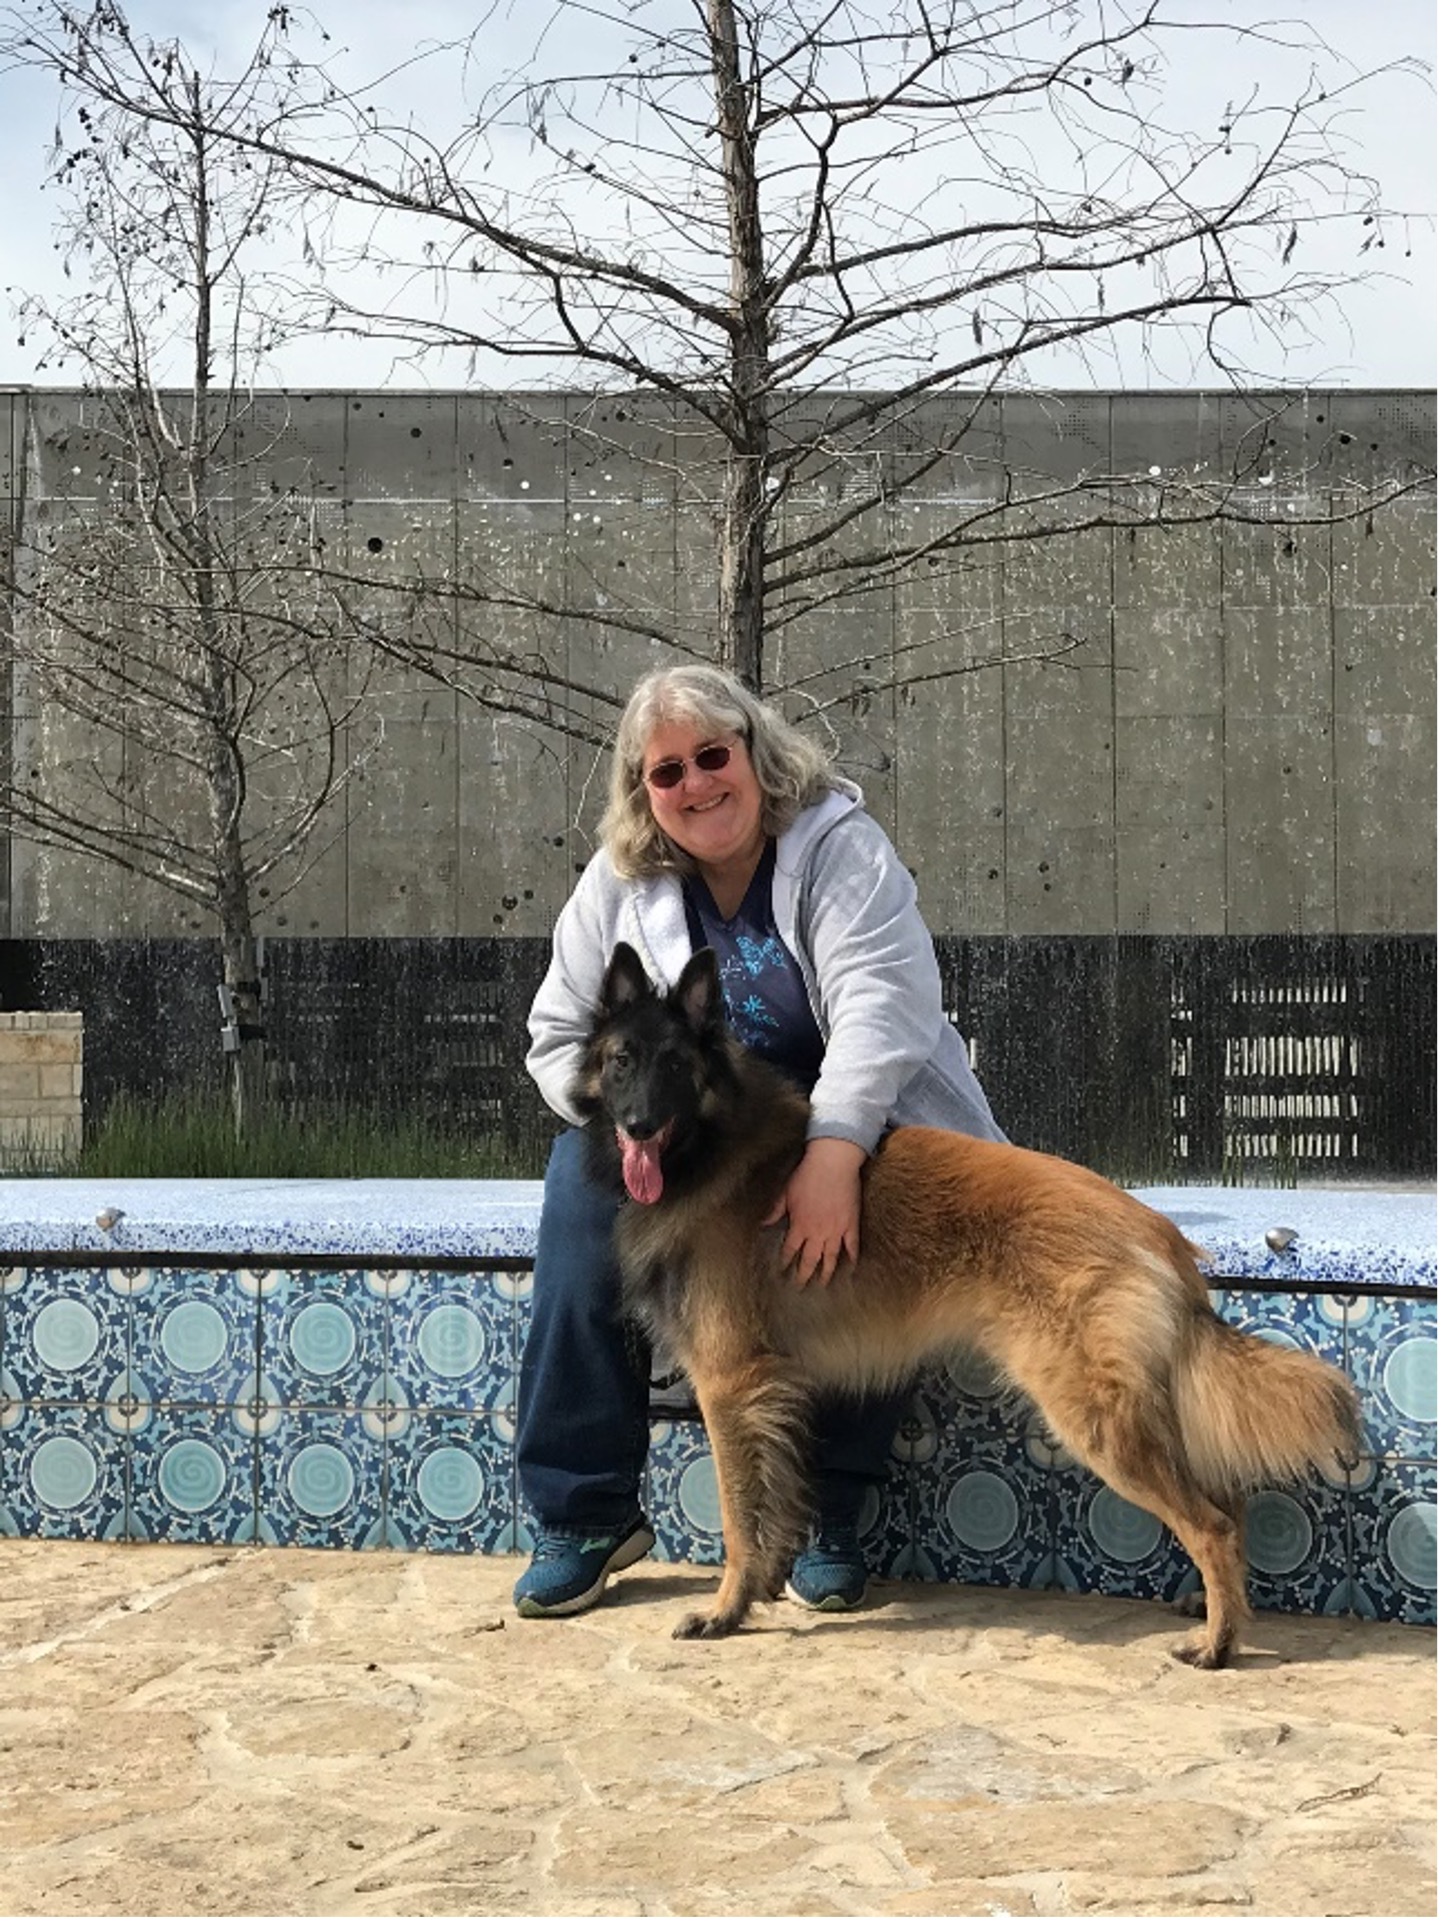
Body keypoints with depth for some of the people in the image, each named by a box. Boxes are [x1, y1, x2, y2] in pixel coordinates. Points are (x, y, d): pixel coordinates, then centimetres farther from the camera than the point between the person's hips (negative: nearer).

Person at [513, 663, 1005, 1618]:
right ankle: (585, 1512, -20)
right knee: (585, 1170, -26)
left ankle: (831, 1512, -18)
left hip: (848, 1127, -3)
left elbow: (877, 1005, -28)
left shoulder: (837, 845, -13)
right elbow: (560, 1036, 2)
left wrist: (833, 1153, -45)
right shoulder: (620, 881, 0)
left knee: (875, 1211, -35)